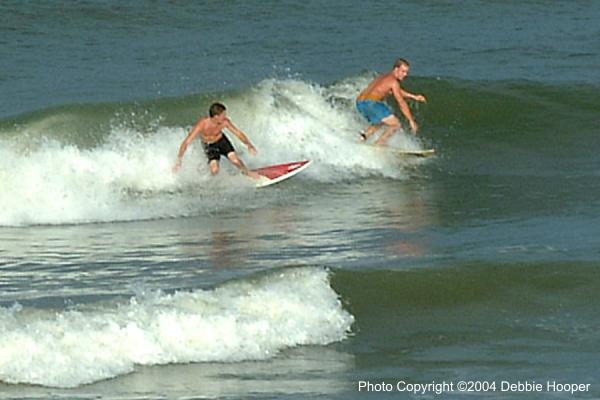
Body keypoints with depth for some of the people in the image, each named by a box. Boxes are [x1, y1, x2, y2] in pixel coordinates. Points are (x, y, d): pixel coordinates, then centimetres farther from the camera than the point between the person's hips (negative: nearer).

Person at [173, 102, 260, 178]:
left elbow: (238, 133, -14)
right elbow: (186, 143, -34)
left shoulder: (225, 122, -27)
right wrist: (179, 161, -38)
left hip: (221, 140, 2)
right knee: (214, 170, -19)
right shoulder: (201, 125, -36)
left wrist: (249, 145, -27)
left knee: (235, 160, -15)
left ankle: (247, 173, 16)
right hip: (209, 146, -2)